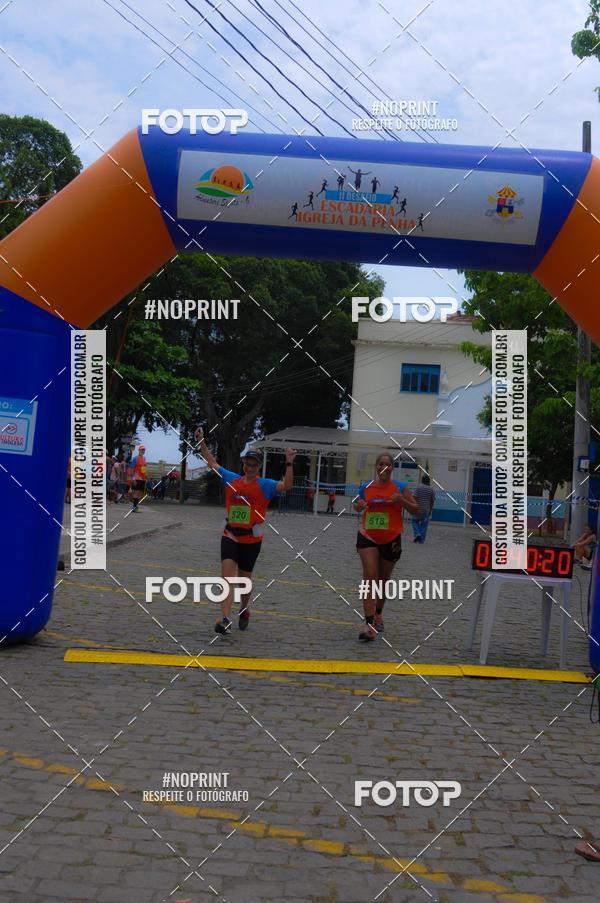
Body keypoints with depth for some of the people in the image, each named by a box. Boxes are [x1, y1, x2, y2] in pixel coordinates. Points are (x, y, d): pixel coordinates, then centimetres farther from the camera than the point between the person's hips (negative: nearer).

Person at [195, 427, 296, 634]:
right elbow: (212, 463, 17)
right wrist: (201, 442, 14)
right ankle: (225, 619, -22)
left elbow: (286, 485, -18)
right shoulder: (232, 479, 7)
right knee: (227, 573, -15)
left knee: (244, 578, 12)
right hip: (230, 535, 2)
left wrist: (289, 464, -28)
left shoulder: (264, 485, -3)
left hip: (252, 538, -1)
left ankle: (244, 611, 38)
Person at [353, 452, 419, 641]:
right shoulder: (366, 487, 1)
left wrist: (401, 500, -20)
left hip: (391, 540, 1)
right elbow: (357, 506, 18)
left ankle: (378, 614, 44)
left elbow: (415, 510, -3)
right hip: (368, 538, 0)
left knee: (383, 580, 16)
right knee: (370, 578, -16)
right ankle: (370, 626, -20)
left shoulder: (400, 488, -4)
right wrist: (359, 505, -6)